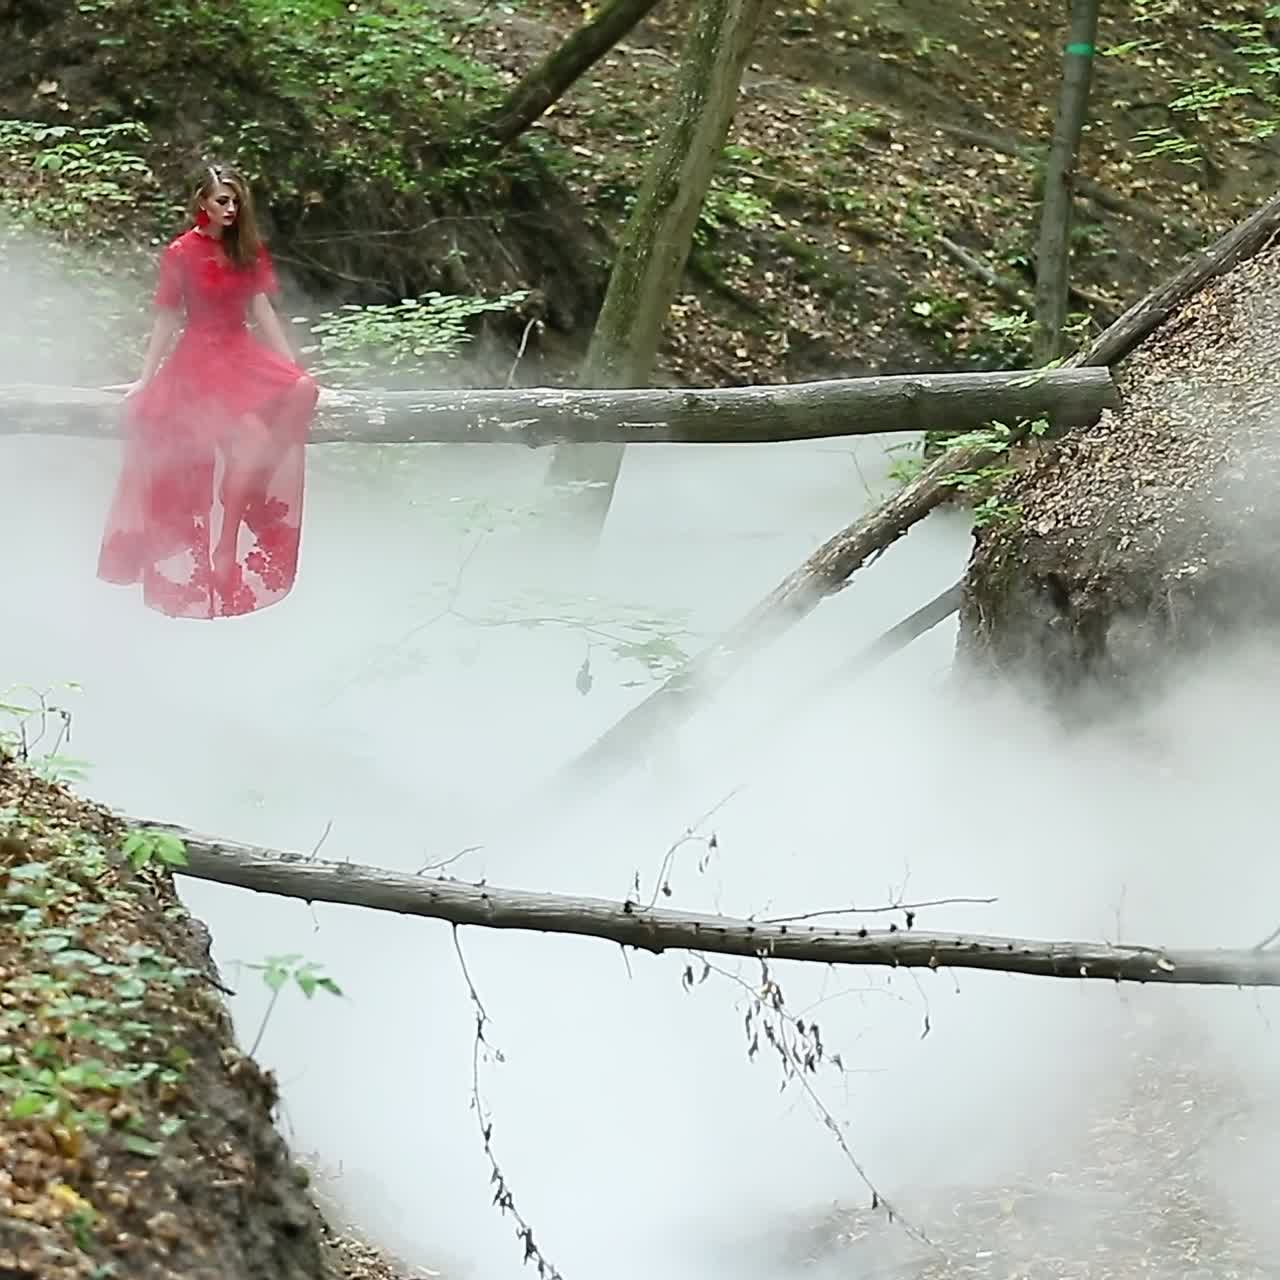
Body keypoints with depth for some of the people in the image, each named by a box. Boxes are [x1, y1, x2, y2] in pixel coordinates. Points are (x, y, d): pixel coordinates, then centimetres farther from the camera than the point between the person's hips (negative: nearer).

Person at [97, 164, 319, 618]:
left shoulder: (248, 251, 10)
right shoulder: (180, 253, -4)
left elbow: (262, 311, 9)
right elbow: (166, 321, 0)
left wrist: (292, 366, 3)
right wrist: (144, 381, 1)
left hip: (242, 353, 5)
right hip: (200, 357, -5)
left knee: (302, 391, -25)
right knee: (253, 436, -26)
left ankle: (254, 495, -16)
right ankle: (223, 547, -20)